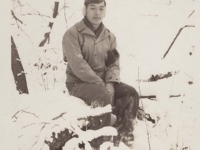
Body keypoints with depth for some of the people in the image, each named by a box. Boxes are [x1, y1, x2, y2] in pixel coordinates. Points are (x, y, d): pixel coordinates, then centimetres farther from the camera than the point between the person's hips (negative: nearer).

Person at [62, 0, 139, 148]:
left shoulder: (109, 36, 9)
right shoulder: (72, 34, -10)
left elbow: (114, 64, 4)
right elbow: (78, 65, -20)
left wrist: (110, 84, -17)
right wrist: (101, 84, -23)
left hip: (103, 82, 6)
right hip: (79, 82, -6)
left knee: (130, 93, -17)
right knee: (103, 96, -35)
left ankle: (123, 137, -12)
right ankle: (100, 143, -25)